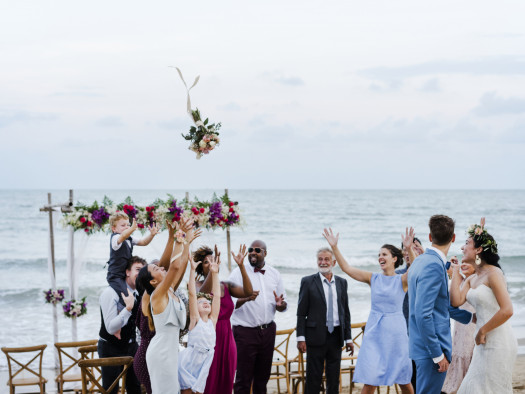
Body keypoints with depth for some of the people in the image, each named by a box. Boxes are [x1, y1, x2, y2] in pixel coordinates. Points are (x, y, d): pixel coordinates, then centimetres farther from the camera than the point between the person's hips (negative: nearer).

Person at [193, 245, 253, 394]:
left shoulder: (226, 286, 10)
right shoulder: (197, 286, -3)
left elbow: (248, 292, -6)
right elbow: (202, 293, -27)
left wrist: (241, 265, -16)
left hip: (227, 340, 5)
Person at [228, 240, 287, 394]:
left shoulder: (274, 274, 10)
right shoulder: (238, 273, -2)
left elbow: (283, 306, 11)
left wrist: (280, 304, -12)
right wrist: (245, 299, -28)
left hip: (268, 330, 4)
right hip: (245, 331, -4)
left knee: (263, 376, 13)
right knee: (243, 378, -4)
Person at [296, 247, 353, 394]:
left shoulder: (342, 283, 10)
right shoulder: (308, 282, -1)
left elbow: (345, 312, 13)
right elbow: (301, 312, -3)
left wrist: (348, 338, 10)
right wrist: (301, 337, -10)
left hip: (336, 336, 4)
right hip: (316, 336, -3)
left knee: (334, 379, 9)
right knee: (313, 379, 0)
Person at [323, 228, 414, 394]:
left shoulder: (402, 280, -3)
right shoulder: (373, 278, 6)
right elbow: (346, 268, 1)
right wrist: (334, 246, -8)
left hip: (395, 331, -2)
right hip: (374, 331, 2)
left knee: (404, 380, 8)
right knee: (370, 381, -1)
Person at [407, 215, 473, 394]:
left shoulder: (421, 261, 12)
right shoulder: (434, 266, -18)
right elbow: (423, 314, -23)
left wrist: (470, 317, 33)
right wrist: (438, 354, -19)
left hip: (423, 346, 10)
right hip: (431, 347, -10)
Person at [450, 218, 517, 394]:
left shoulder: (493, 274, -13)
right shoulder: (472, 279, 14)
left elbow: (507, 310, -22)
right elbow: (456, 301, -1)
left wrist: (482, 331, -14)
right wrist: (455, 270, 8)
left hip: (499, 343, -9)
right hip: (485, 343, 9)